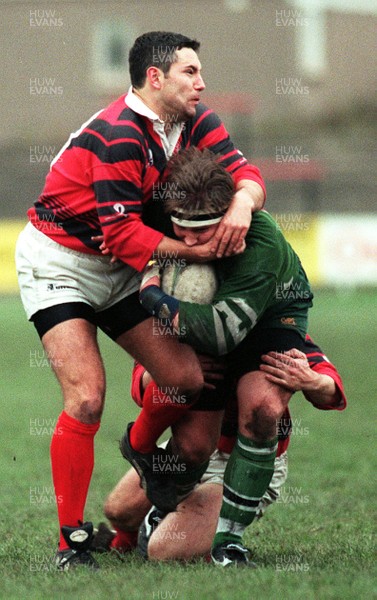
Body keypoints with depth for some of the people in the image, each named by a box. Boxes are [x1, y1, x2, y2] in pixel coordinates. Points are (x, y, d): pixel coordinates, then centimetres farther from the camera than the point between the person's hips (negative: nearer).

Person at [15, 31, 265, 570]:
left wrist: (242, 202, -30)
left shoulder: (196, 124, -1)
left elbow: (243, 171, -7)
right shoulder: (118, 136, -25)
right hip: (58, 259, -7)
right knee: (87, 400, -18)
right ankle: (72, 542, -7)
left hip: (119, 268, 7)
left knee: (188, 379, -4)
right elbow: (124, 234, -26)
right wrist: (199, 252, -25)